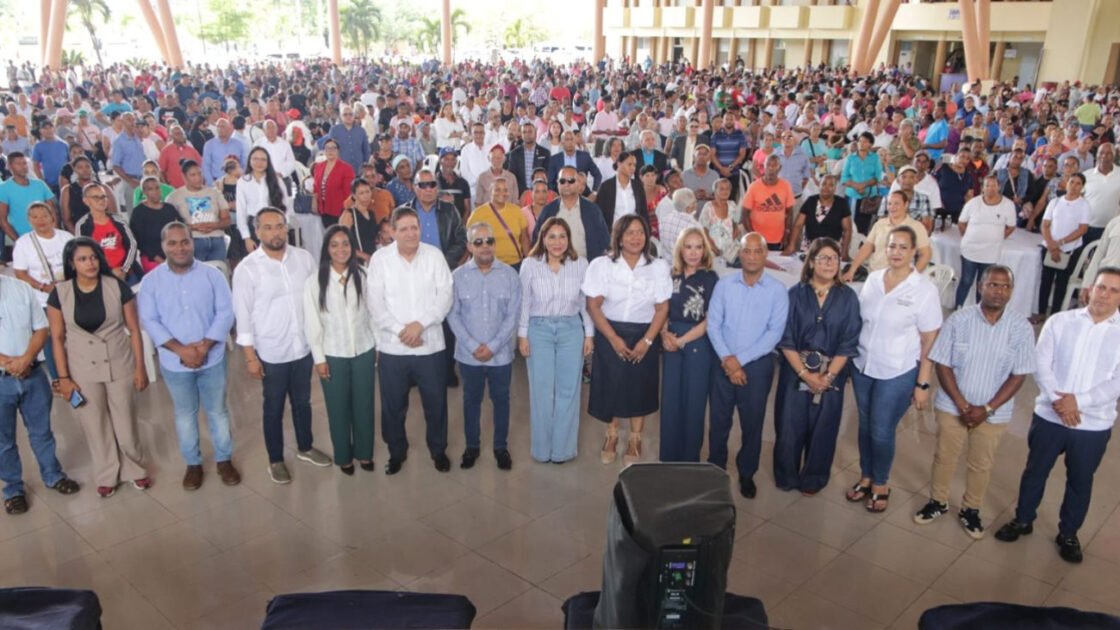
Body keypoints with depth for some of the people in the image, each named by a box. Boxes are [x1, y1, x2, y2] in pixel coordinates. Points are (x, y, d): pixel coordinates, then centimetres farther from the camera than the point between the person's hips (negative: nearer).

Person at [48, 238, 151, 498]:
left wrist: (140, 367, -3)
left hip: (120, 366, -1)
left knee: (125, 422, 9)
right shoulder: (60, 294, -7)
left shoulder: (117, 287, -9)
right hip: (83, 371, 1)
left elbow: (134, 329, -4)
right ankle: (107, 476, 30)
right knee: (95, 425, 12)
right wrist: (63, 377, -4)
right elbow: (57, 338, -2)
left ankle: (135, 469, 30)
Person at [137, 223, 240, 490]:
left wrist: (205, 346, -18)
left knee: (218, 411, 12)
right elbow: (149, 320, -9)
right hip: (174, 362, 0)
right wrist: (180, 349, -19)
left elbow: (225, 313, -8)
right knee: (185, 414, 15)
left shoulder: (212, 274, -6)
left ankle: (224, 459, 29)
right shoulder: (152, 280, -5)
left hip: (212, 359, 0)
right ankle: (193, 463, 31)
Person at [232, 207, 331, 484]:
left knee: (303, 402, 20)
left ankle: (305, 447, 41)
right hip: (271, 353, -3)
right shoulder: (247, 268, -12)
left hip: (304, 347, 3)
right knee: (274, 408, 13)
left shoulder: (304, 258, -3)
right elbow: (243, 315, -10)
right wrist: (250, 356, -11)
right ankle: (275, 460, 30)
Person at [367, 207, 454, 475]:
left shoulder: (434, 255, -2)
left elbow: (445, 295, -6)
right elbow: (375, 302, -6)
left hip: (430, 344, 0)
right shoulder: (380, 258, -3)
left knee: (436, 402, 12)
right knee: (393, 404, 13)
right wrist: (399, 330, -15)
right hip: (392, 347, 0)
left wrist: (420, 323, -17)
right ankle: (397, 451, 34)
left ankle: (438, 449, 33)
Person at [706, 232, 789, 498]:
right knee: (719, 421, 11)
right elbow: (713, 325, -3)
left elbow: (775, 332, -11)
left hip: (757, 366, -1)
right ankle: (715, 469, 31)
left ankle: (747, 474, 29)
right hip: (725, 364, 1)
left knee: (752, 424, 11)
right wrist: (727, 360, -15)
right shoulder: (724, 285, -1)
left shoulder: (777, 290, -6)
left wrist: (740, 359, -16)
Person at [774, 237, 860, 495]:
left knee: (822, 428, 10)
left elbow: (848, 343, -4)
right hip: (795, 370, 0)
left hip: (831, 374, 1)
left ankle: (813, 480, 30)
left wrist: (828, 376, -12)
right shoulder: (796, 294, -4)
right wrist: (805, 373, -13)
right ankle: (786, 477, 26)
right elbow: (786, 339, -6)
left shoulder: (848, 297, -2)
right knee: (789, 426, 5)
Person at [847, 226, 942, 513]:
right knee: (865, 426, 16)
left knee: (881, 432, 5)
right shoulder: (872, 279, 0)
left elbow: (929, 342, -10)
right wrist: (850, 361, 7)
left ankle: (881, 484, 29)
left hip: (897, 374, -4)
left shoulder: (925, 290, -12)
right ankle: (866, 477, 37)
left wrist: (922, 384, -10)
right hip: (862, 367, 4)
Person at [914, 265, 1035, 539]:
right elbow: (942, 365, -9)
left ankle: (970, 510, 36)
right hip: (952, 406, 0)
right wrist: (962, 405, -14)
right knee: (944, 457, 15)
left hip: (994, 412, 1)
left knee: (981, 464, 16)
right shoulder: (958, 320, -13)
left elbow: (1019, 375, -8)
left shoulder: (1021, 328, -11)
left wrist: (987, 409, -14)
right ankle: (938, 501, 37)